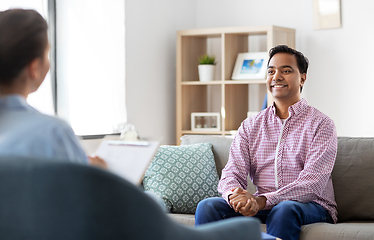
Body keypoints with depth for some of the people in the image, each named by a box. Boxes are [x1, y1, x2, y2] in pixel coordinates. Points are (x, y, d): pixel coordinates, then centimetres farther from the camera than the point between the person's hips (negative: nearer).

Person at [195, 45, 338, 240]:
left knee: (284, 210, -38)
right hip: (261, 207, 4)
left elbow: (312, 184, -14)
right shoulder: (250, 126, 13)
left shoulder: (320, 125, -2)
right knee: (207, 206, -21)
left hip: (311, 207, -3)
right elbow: (232, 173, 2)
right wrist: (235, 196, -24)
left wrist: (262, 201, -28)